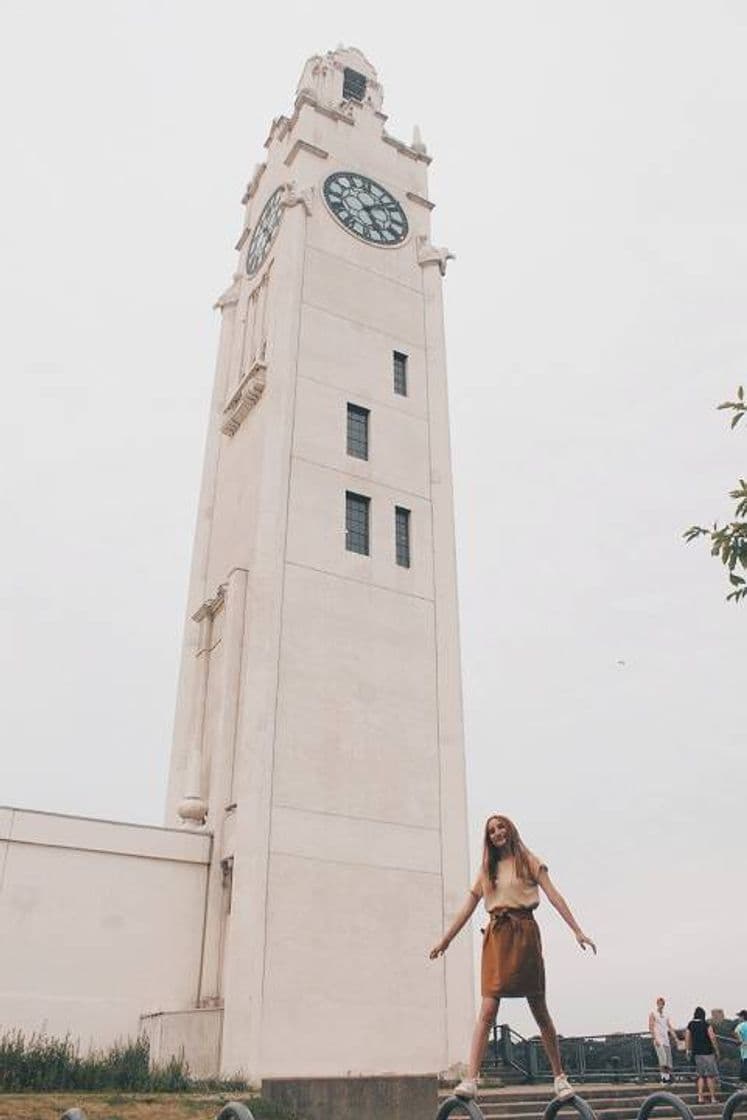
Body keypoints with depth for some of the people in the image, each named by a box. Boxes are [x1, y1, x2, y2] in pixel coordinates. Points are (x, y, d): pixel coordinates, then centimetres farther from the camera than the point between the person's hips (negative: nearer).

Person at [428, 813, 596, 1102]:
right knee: (487, 1010, -9)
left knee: (539, 1010, 5)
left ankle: (560, 1077, 18)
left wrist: (577, 930, -10)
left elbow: (553, 895, -1)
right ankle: (470, 1080, -16)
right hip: (496, 936, 2)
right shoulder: (487, 869, 17)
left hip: (524, 932, -2)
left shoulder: (528, 861, 8)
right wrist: (445, 940, 16)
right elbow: (468, 908, 18)